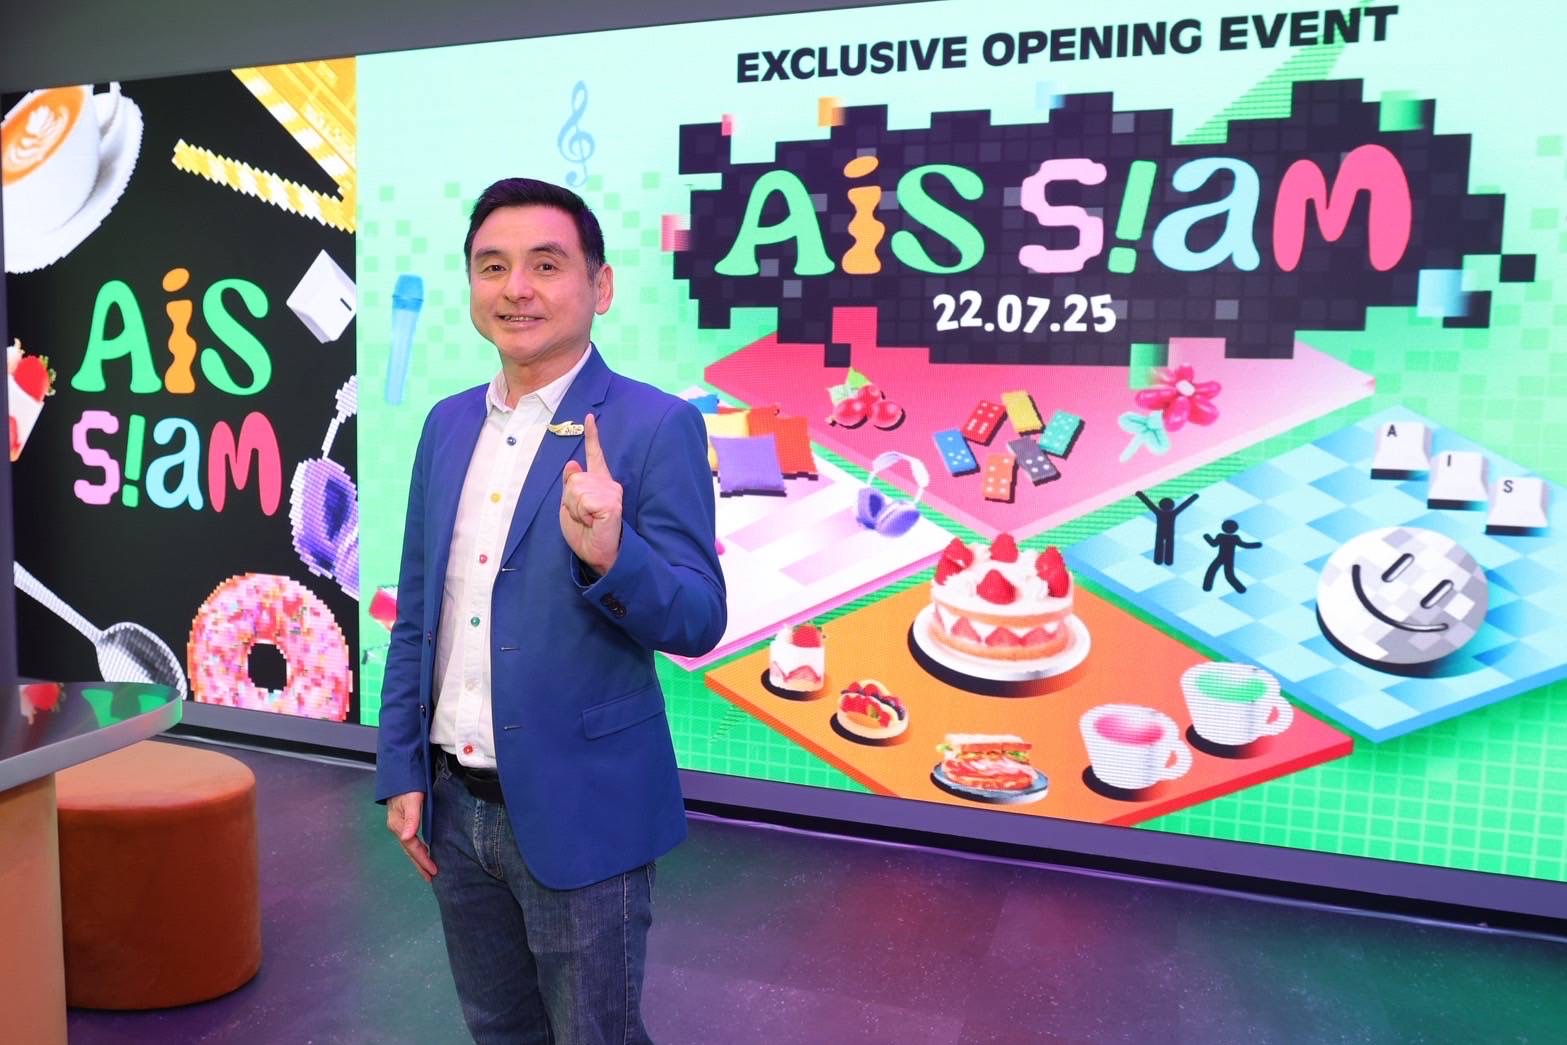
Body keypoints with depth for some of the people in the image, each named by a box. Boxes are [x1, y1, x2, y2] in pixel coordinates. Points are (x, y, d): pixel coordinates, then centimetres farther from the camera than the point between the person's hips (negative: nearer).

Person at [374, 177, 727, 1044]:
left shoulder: (656, 427, -13)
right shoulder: (447, 423, 5)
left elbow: (698, 624, -15)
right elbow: (415, 615, 10)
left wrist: (609, 554, -33)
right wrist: (401, 772, 8)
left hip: (578, 811, -5)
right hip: (456, 804, 6)